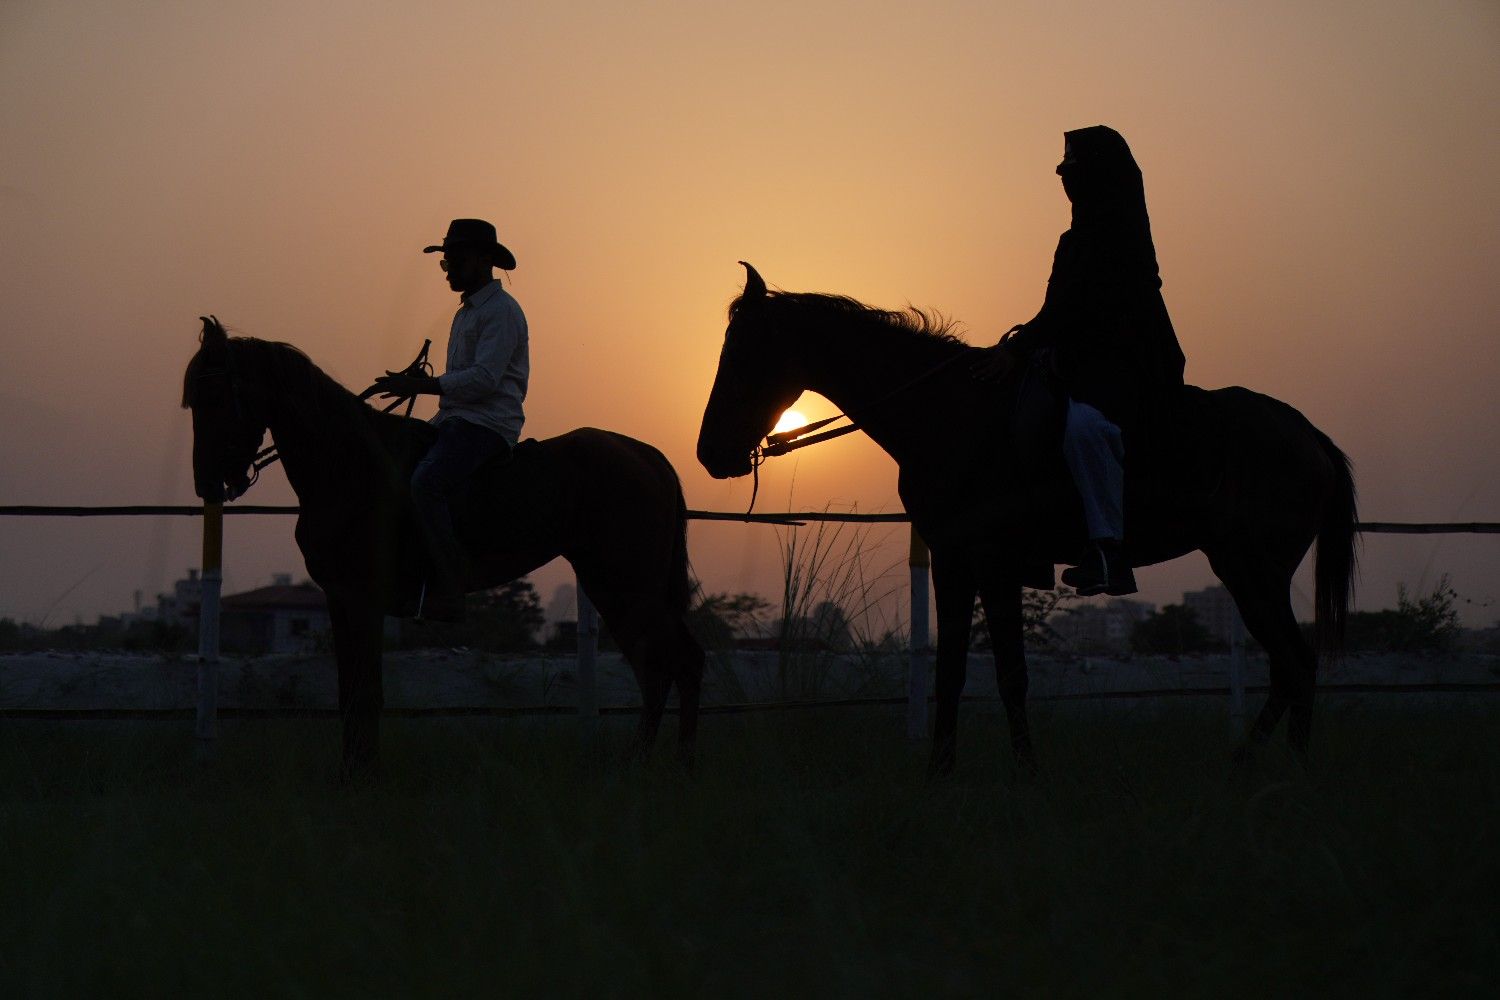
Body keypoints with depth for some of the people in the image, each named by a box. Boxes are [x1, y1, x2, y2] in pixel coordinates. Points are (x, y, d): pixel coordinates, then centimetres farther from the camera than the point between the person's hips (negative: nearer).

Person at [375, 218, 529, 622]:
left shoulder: (501, 310, -8)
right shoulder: (467, 313, 24)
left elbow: (484, 378, -19)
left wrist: (420, 385, -21)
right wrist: (432, 424, 21)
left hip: (488, 424, -11)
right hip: (457, 421, 11)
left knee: (426, 483, -31)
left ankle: (448, 588, -30)